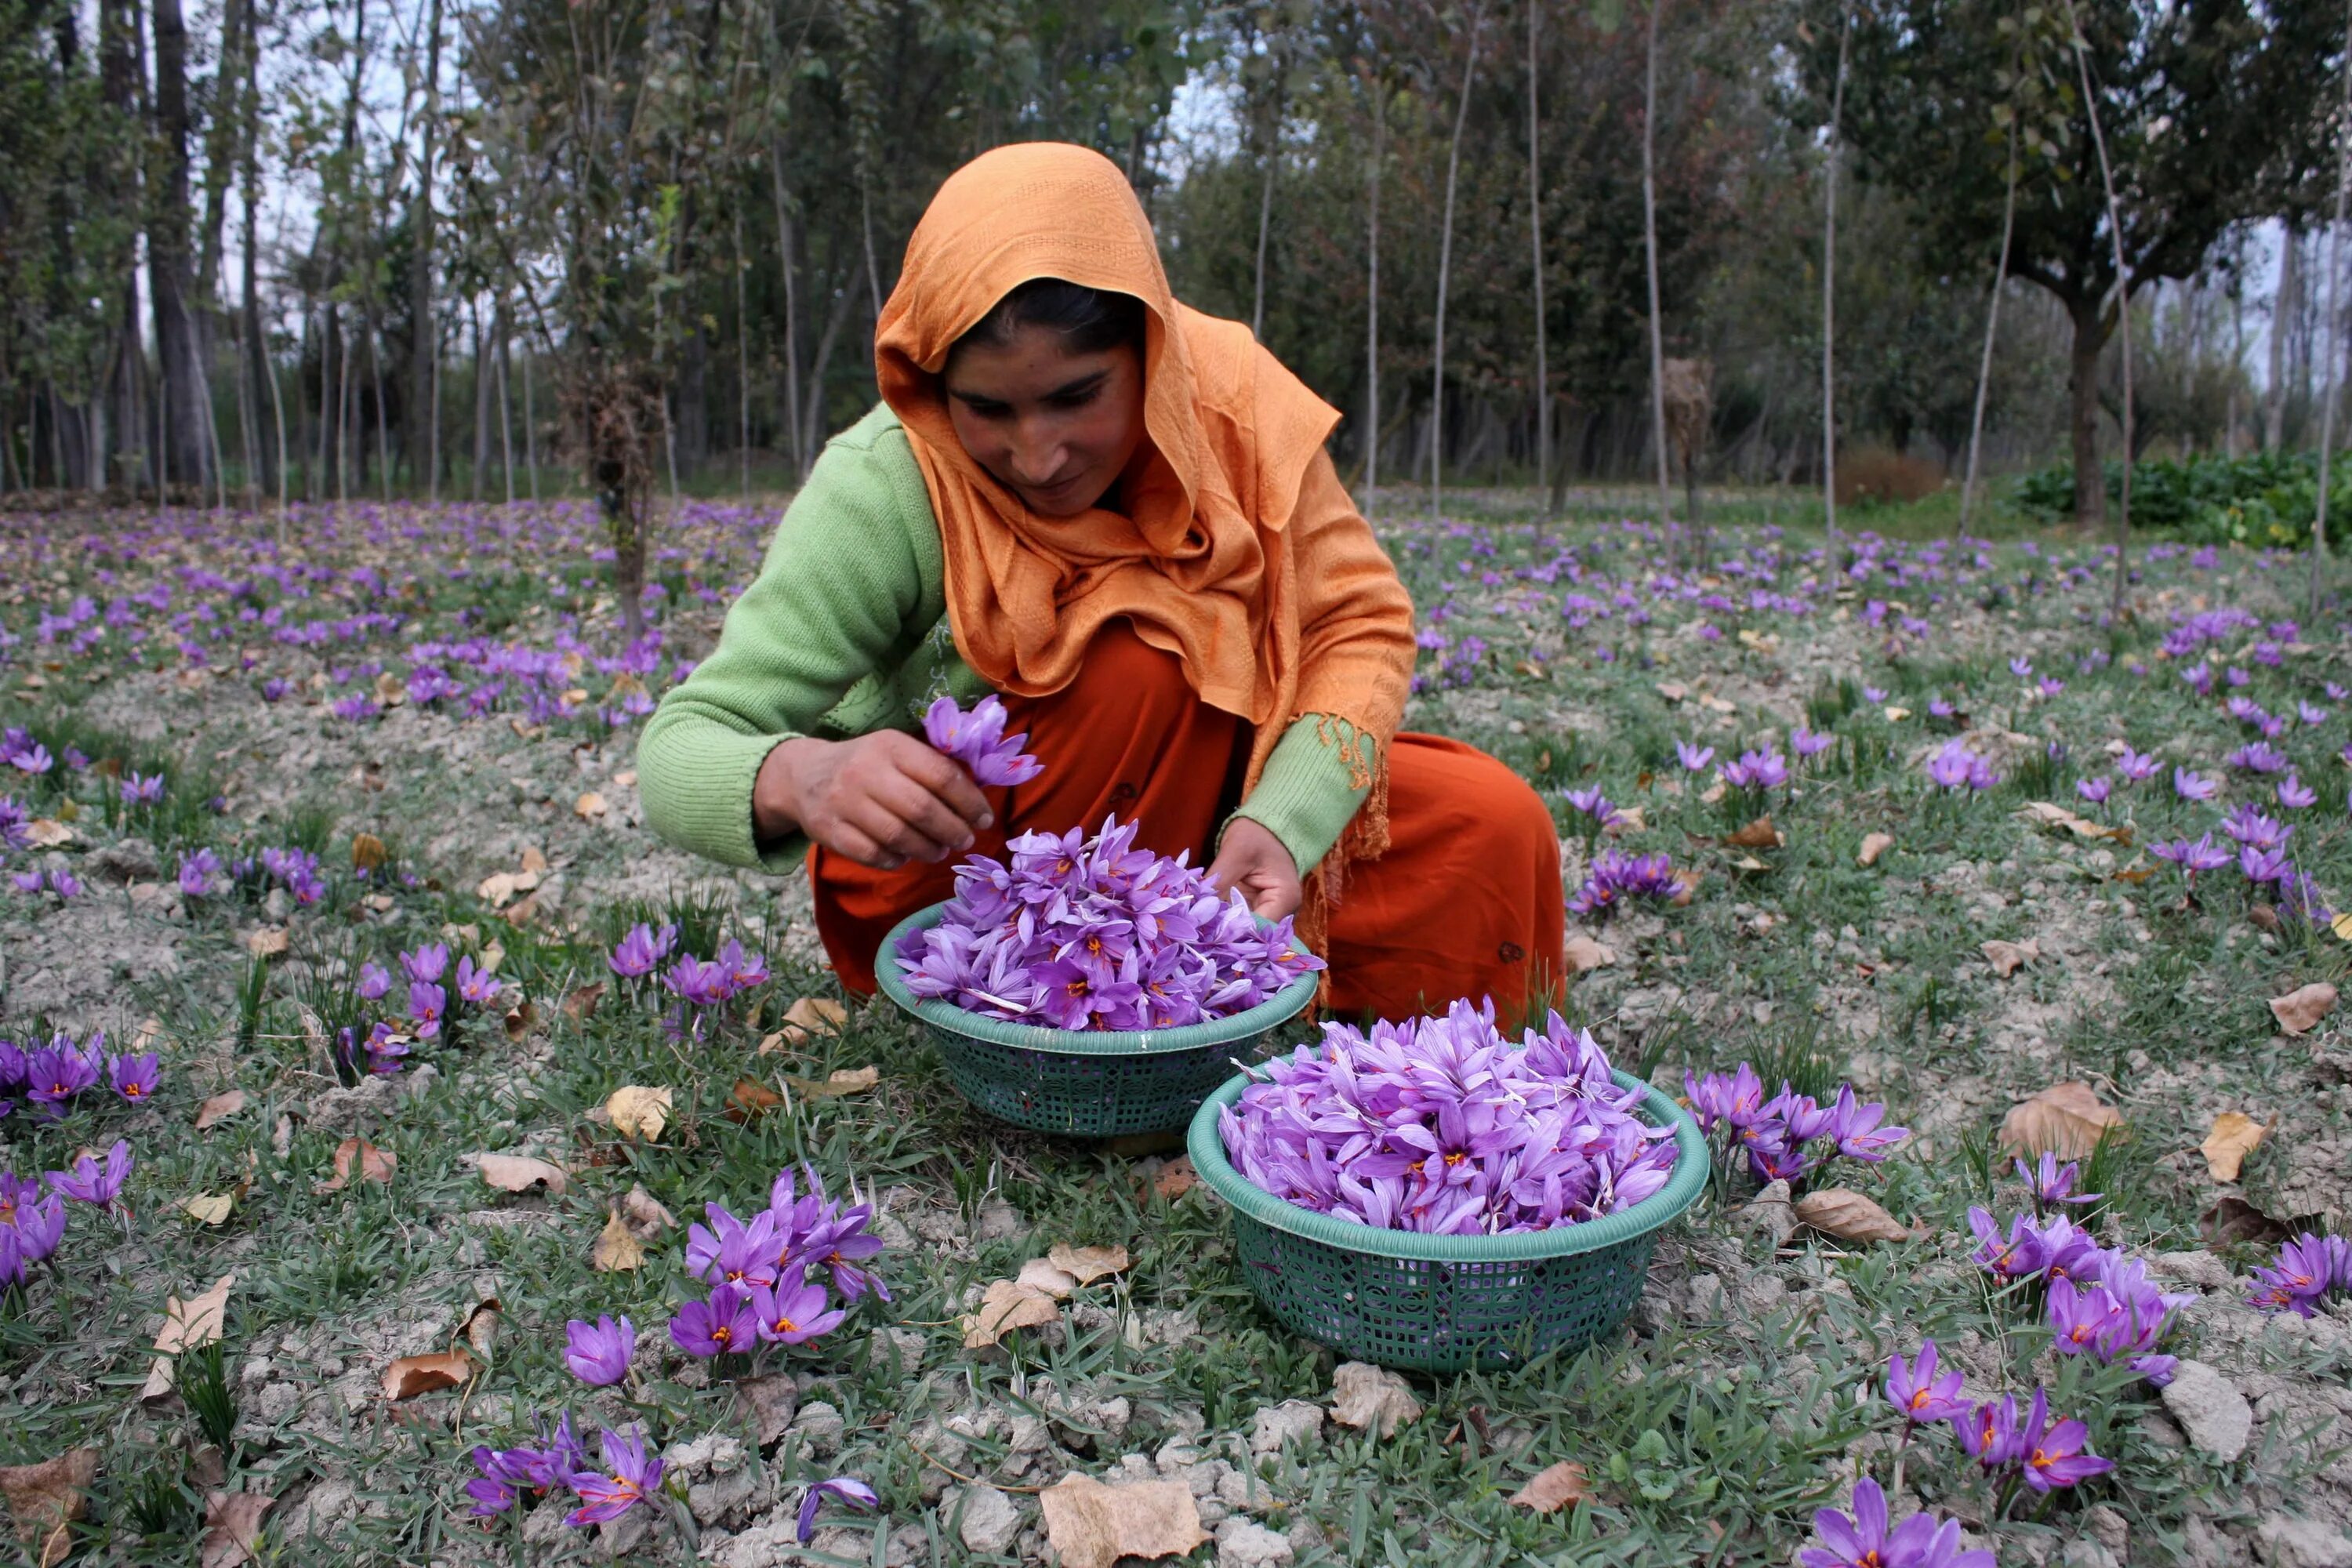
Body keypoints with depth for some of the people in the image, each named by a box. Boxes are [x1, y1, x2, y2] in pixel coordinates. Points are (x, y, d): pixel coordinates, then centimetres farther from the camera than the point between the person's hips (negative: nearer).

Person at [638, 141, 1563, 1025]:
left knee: (1495, 829, -13)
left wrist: (1282, 823, -31)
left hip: (1190, 816, 4)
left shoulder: (1227, 393, -16)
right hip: (929, 873, -4)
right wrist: (799, 778, -52)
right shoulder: (885, 492, -26)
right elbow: (679, 751, -27)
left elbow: (1362, 625, -13)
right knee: (1152, 654, -32)